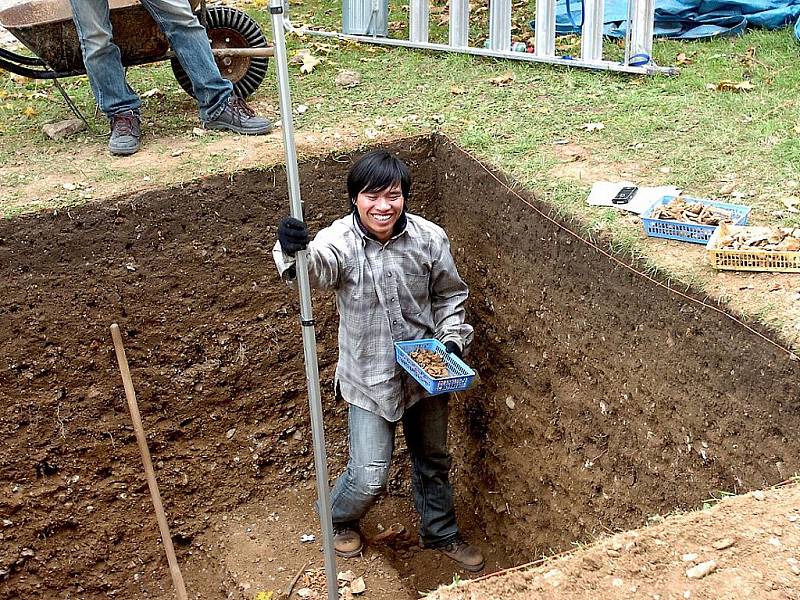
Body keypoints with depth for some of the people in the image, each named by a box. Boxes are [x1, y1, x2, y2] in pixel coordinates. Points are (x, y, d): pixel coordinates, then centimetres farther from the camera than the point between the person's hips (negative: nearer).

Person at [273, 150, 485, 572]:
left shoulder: (429, 238, -12)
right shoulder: (341, 241, -20)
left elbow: (450, 296, 3)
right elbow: (316, 266, -43)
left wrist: (452, 340, -10)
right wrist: (293, 251, -64)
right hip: (370, 378, -3)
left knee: (433, 460, 22)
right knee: (369, 477, 0)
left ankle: (440, 532, 48)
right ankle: (339, 517, 36)